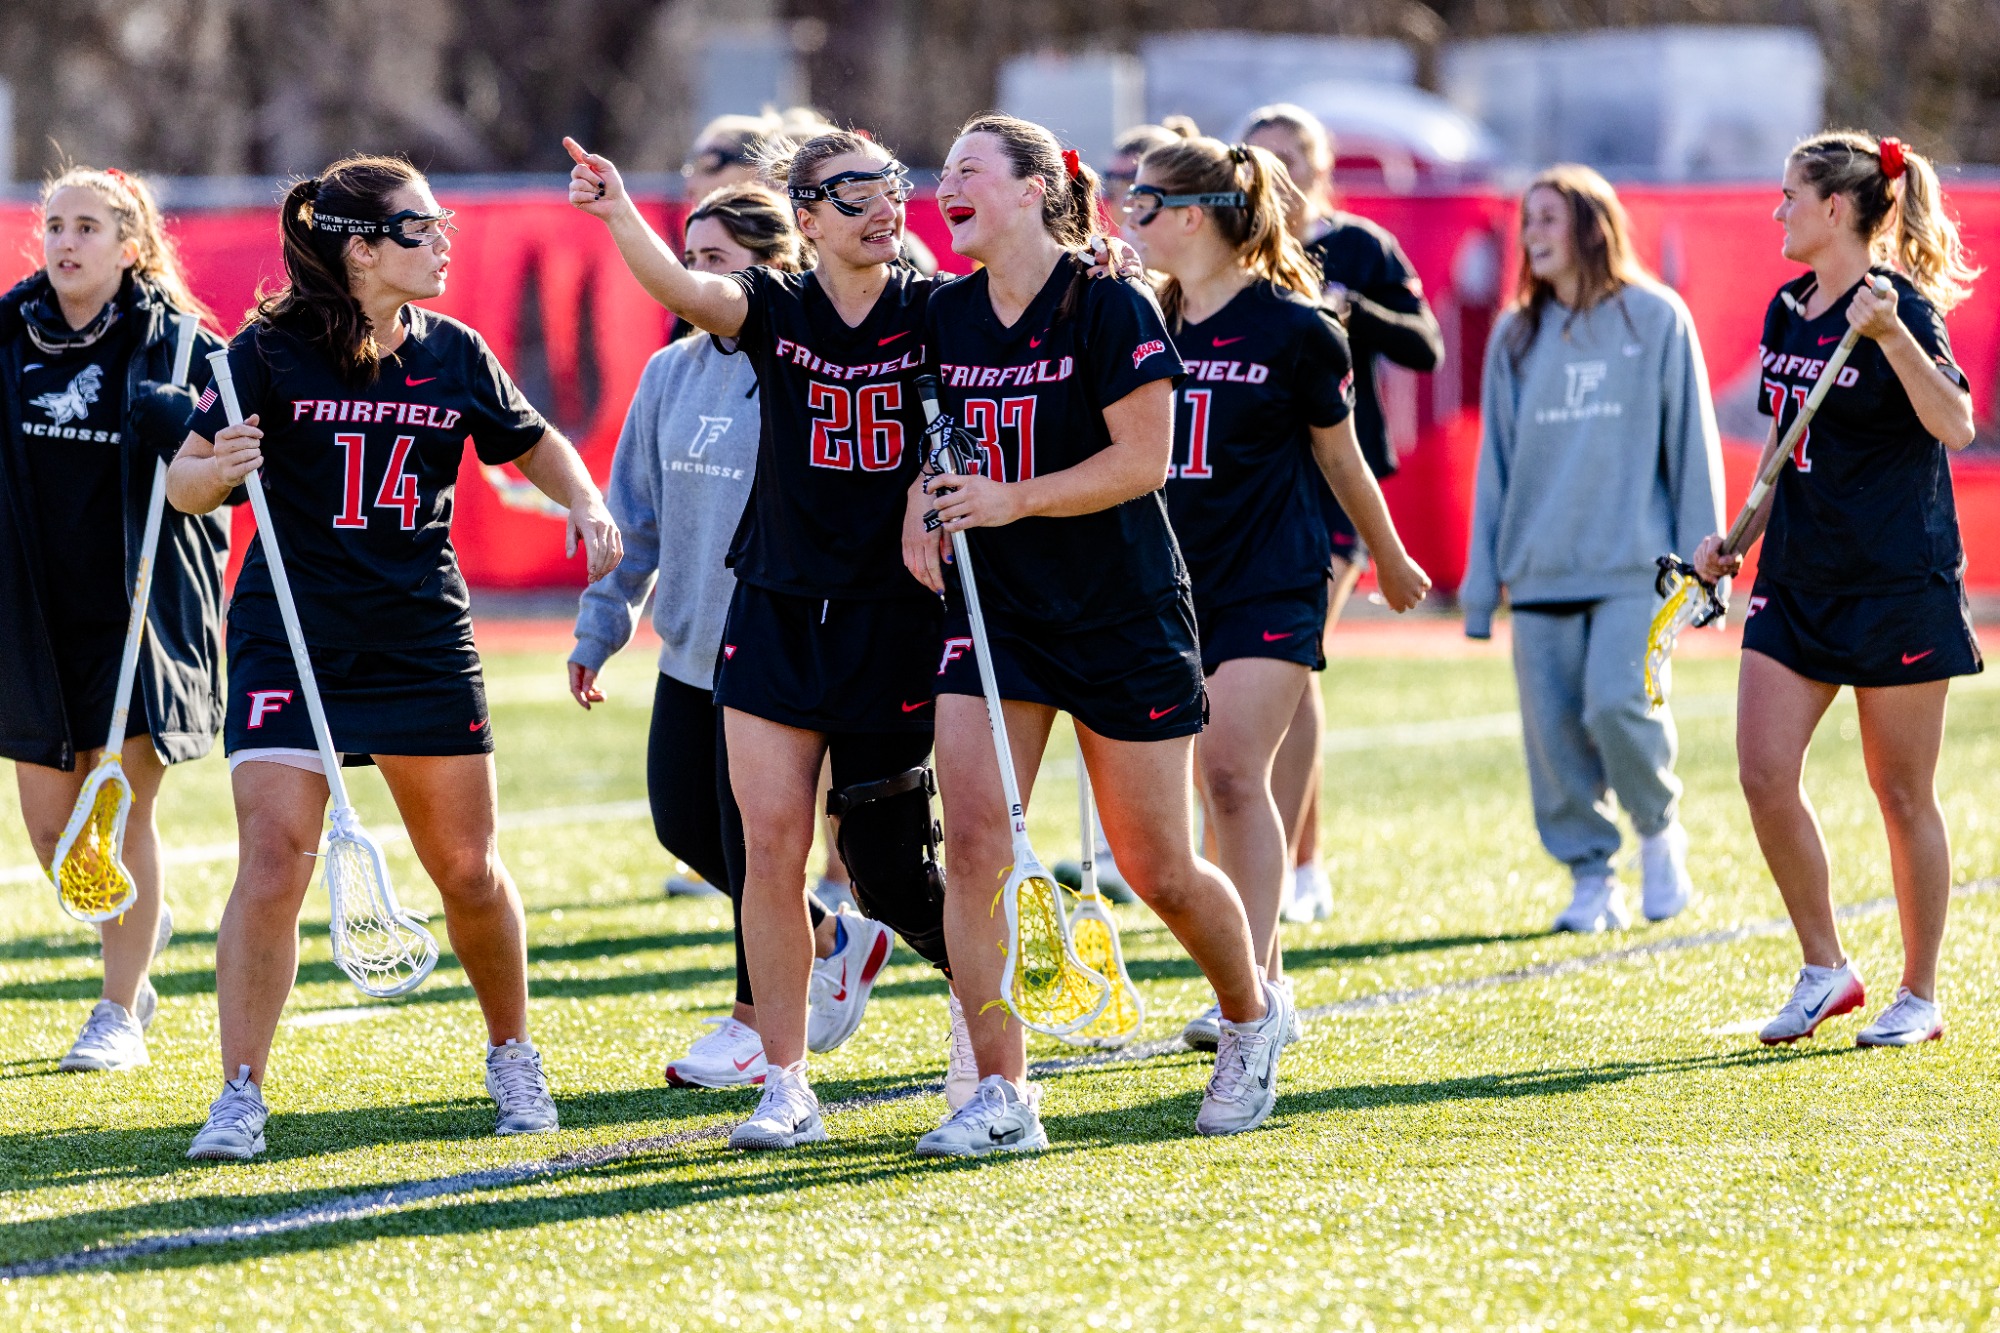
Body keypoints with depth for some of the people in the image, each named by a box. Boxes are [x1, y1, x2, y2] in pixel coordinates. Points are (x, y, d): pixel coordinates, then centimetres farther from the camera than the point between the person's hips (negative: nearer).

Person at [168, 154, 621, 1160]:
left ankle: (512, 1057, 29)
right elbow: (183, 482, -7)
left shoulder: (453, 354, 4)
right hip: (290, 640, -3)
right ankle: (240, 1096, -6)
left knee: (467, 868, 7)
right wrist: (216, 471, -29)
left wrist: (585, 504, 0)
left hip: (424, 642, 3)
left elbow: (533, 443, 19)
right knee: (273, 863, -13)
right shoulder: (271, 351, -7)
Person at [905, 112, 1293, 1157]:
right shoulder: (946, 316, 5)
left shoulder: (1108, 307, -12)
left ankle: (1252, 1016, 33)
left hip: (1123, 617, -5)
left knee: (1158, 872, 3)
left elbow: (1143, 457, -16)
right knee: (972, 843, -11)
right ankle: (1003, 1097, -8)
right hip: (992, 611, 5)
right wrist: (920, 514, 1)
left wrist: (1015, 501, -24)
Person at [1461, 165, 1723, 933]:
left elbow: (1691, 442, 2)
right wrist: (1481, 581, 10)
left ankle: (1659, 831, 8)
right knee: (1553, 731, -2)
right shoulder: (1516, 336, 12)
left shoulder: (1655, 319, 1)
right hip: (1540, 572, 4)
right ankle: (1590, 877, 10)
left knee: (1619, 703, -18)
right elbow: (1496, 460, 14)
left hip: (1632, 564, -4)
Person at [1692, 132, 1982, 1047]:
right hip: (1798, 578, 7)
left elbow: (1956, 426, -25)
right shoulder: (1788, 311, 10)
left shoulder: (1899, 305, -12)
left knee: (1902, 793, 1)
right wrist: (1739, 537, 20)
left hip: (1897, 581, -7)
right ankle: (1825, 969, 10)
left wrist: (1891, 333, -34)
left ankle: (1919, 997, 12)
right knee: (1763, 773, -3)